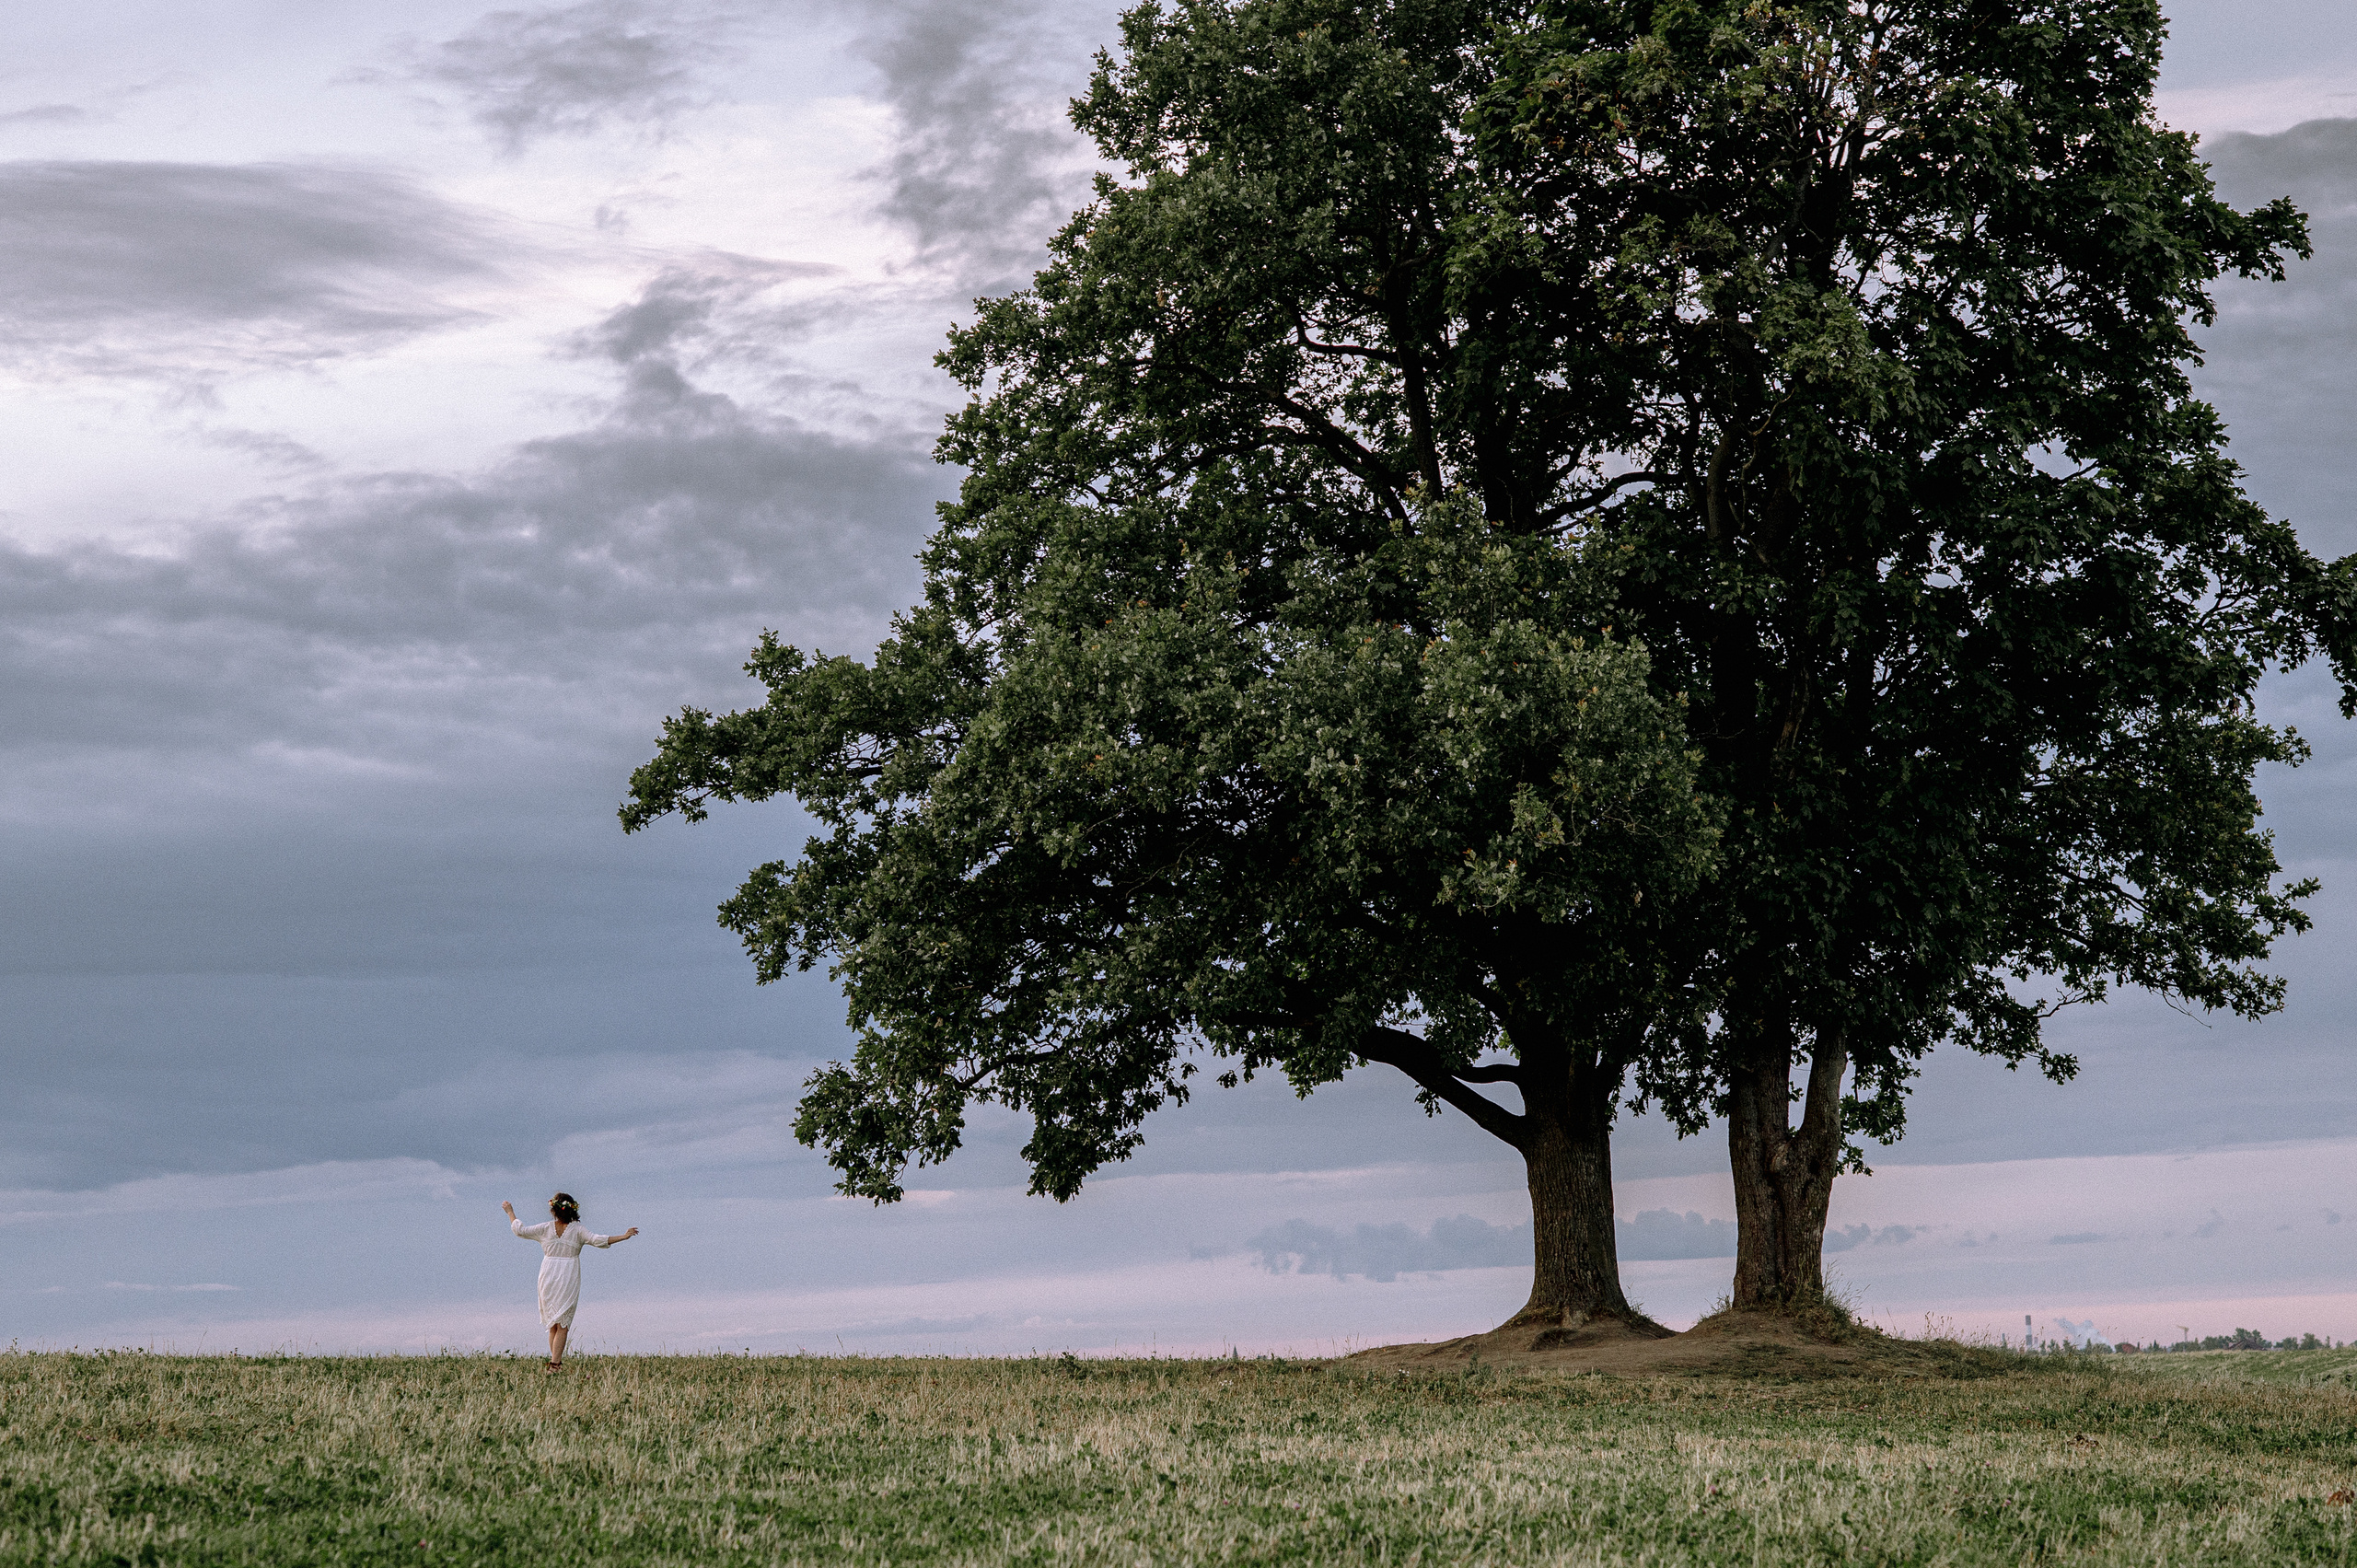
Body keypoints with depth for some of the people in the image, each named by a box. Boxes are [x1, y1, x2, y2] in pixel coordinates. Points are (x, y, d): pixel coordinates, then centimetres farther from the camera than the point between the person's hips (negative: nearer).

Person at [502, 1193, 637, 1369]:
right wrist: (623, 1237, -14)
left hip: (548, 1279, 2)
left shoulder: (545, 1228, -1)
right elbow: (598, 1240, -16)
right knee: (562, 1325, -1)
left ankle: (555, 1360, 14)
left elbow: (520, 1230, 7)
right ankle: (555, 1363, -11)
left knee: (553, 1324, 15)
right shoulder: (577, 1230, -6)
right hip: (569, 1280, -2)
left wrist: (510, 1212, 22)